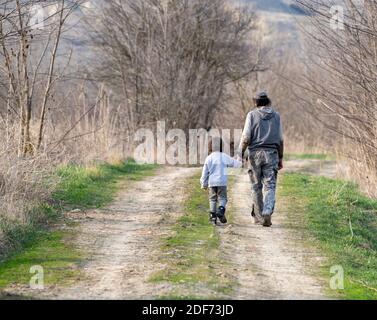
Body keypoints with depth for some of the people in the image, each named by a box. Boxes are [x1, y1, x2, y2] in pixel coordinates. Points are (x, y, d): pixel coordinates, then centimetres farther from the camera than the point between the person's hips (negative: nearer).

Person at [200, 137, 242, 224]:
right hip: (222, 182, -1)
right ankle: (221, 209, -21)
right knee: (222, 198, 5)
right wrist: (240, 163, 36)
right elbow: (235, 163, 11)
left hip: (212, 182, 1)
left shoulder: (209, 158, 2)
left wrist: (204, 184, 13)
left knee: (213, 199, 12)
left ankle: (213, 215, 5)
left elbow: (205, 172, 4)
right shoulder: (225, 157, 1)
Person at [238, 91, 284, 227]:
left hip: (255, 154, -1)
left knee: (256, 187, 10)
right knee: (270, 186, -3)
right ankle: (267, 213, -24)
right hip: (271, 154, 1)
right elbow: (280, 139, 6)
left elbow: (246, 137, -8)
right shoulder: (276, 116, 6)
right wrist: (281, 158, 14)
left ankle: (259, 216, 16)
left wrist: (240, 153, 0)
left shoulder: (252, 115, -1)